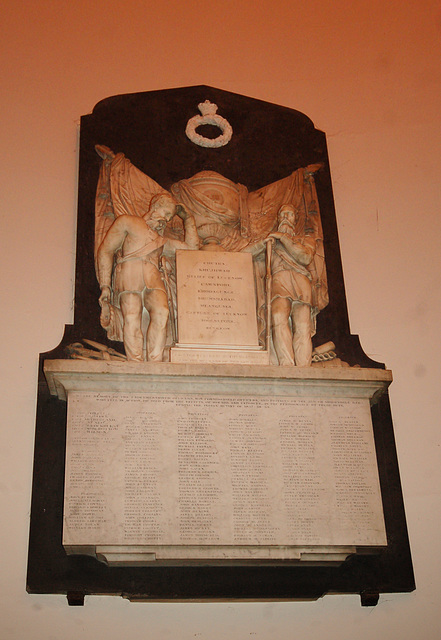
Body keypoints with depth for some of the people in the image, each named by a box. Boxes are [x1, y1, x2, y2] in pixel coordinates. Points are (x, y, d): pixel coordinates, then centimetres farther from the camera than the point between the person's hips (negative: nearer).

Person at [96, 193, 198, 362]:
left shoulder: (162, 241, 39)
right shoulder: (127, 222, 23)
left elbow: (191, 246, 42)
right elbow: (105, 250, 13)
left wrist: (187, 217, 42)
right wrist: (105, 286, 1)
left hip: (153, 277, 4)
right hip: (129, 273, -4)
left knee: (161, 313, -28)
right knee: (132, 317, -28)